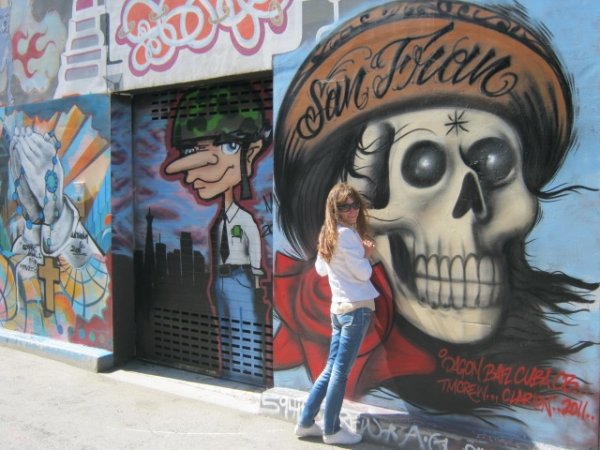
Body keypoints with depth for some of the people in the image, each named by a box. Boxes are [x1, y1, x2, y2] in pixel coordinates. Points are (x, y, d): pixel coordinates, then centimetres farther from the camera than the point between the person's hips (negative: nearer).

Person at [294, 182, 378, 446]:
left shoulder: (328, 234, 12)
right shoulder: (346, 234, -15)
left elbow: (320, 269, 20)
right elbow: (364, 273, -16)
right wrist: (366, 254, 6)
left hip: (339, 307, 9)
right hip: (357, 308, -9)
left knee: (331, 369, 14)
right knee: (341, 372, 0)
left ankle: (306, 423, 20)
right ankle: (331, 430, 10)